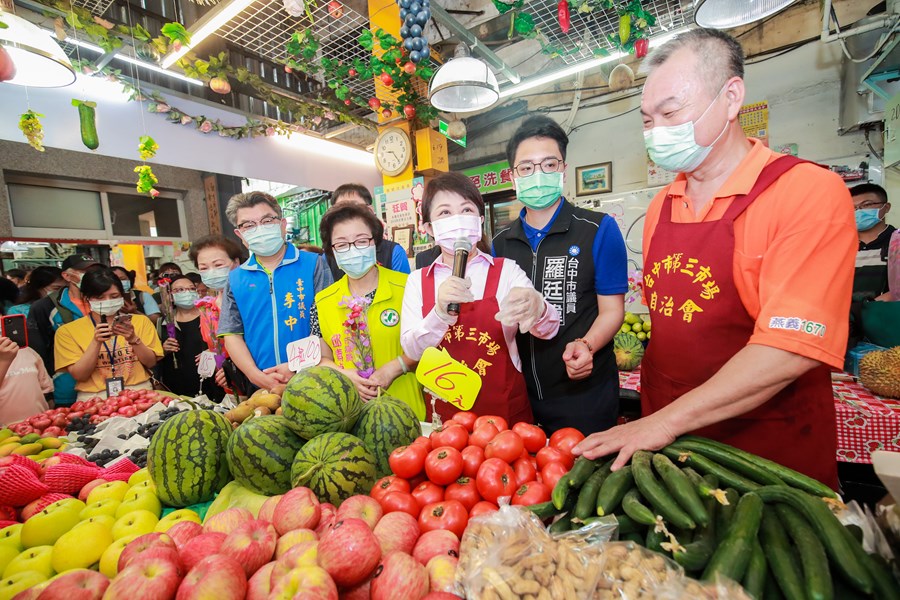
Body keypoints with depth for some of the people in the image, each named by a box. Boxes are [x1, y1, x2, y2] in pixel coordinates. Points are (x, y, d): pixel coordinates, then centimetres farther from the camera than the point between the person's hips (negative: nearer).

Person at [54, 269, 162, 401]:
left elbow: (151, 363, 3)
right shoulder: (68, 331, 6)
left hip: (138, 392, 0)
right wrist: (96, 342, -12)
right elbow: (79, 375, -1)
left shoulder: (141, 321, 7)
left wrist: (134, 339, -11)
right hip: (94, 398, 0)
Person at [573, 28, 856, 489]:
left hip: (774, 458, -5)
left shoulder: (811, 192, -15)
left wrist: (667, 421, -25)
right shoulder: (661, 207, 2)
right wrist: (649, 419, 3)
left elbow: (791, 350, -23)